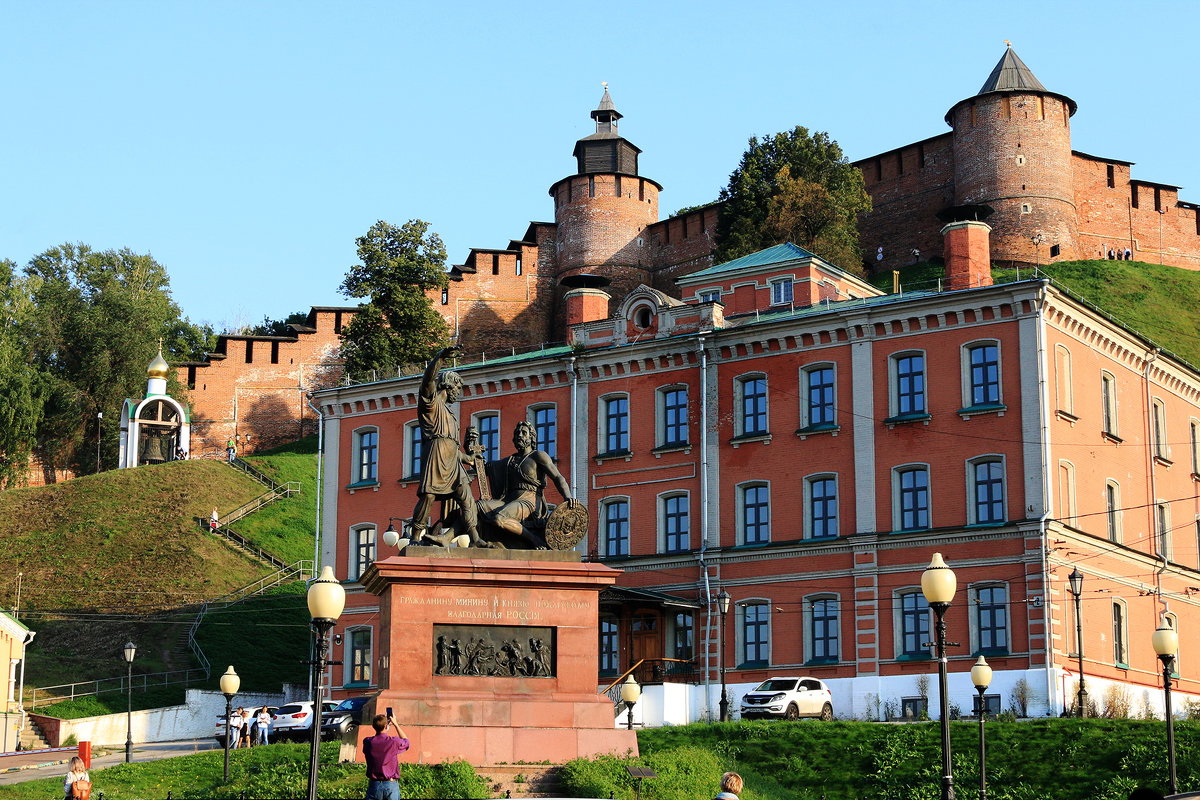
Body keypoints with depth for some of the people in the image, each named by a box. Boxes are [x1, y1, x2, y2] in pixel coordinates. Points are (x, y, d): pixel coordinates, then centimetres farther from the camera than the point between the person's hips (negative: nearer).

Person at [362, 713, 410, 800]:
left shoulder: (367, 742, -4)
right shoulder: (394, 742, -12)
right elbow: (406, 741, 13)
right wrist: (395, 724, 14)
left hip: (374, 784, 2)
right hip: (391, 785, -2)